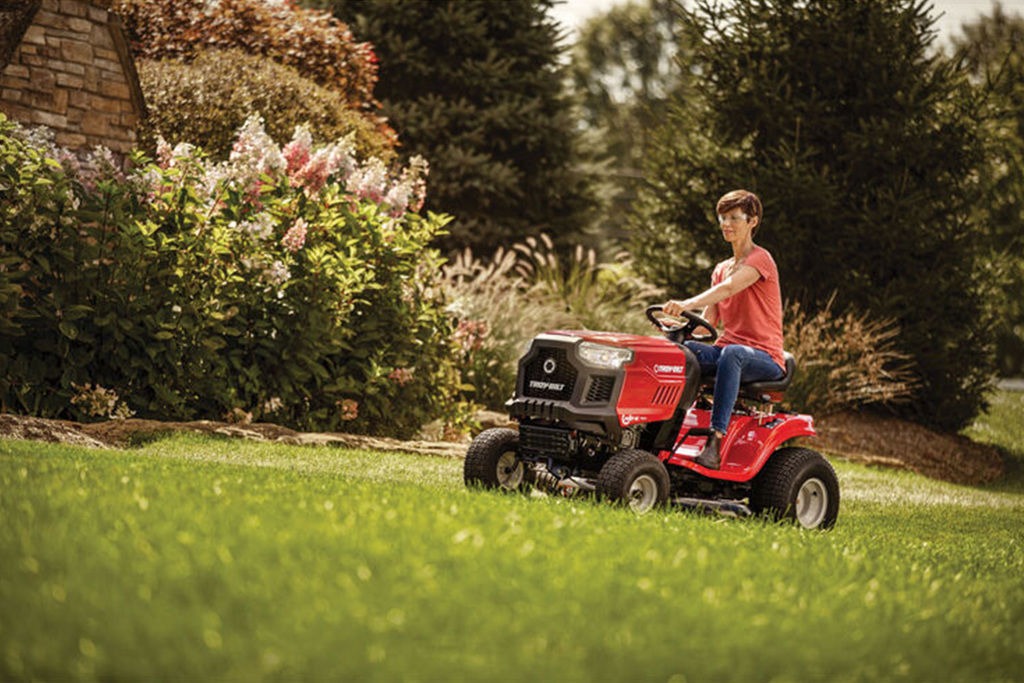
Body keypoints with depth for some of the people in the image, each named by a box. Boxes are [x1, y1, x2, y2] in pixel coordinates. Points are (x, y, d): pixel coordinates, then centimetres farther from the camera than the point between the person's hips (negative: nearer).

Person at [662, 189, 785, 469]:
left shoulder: (760, 259, -4)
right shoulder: (721, 269, 20)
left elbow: (727, 288, -24)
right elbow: (708, 322, 13)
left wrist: (687, 304, -40)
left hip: (765, 359, -6)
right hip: (726, 349, 6)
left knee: (731, 353, -41)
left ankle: (715, 441, -48)